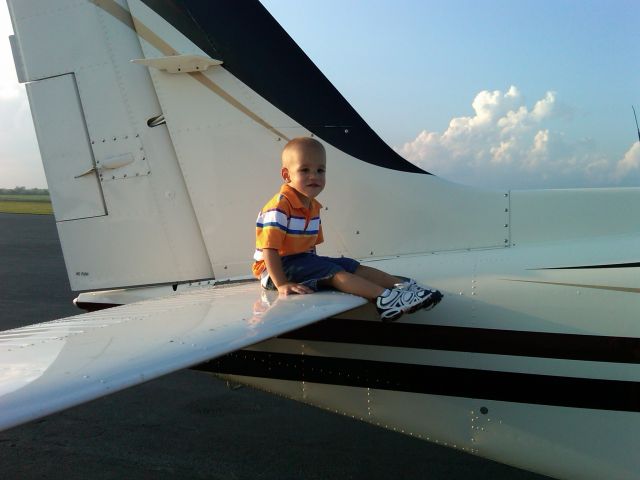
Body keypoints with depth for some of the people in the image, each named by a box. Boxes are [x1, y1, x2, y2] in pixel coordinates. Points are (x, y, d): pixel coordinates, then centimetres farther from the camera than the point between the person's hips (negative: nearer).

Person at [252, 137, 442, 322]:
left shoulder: (313, 206, 11)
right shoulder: (280, 206, -21)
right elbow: (269, 248, -25)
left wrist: (316, 265, 7)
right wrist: (282, 284, -30)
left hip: (304, 259, 9)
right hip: (279, 266, -9)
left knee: (354, 267, -3)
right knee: (333, 273, -26)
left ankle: (403, 285, -10)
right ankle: (383, 297, -38)